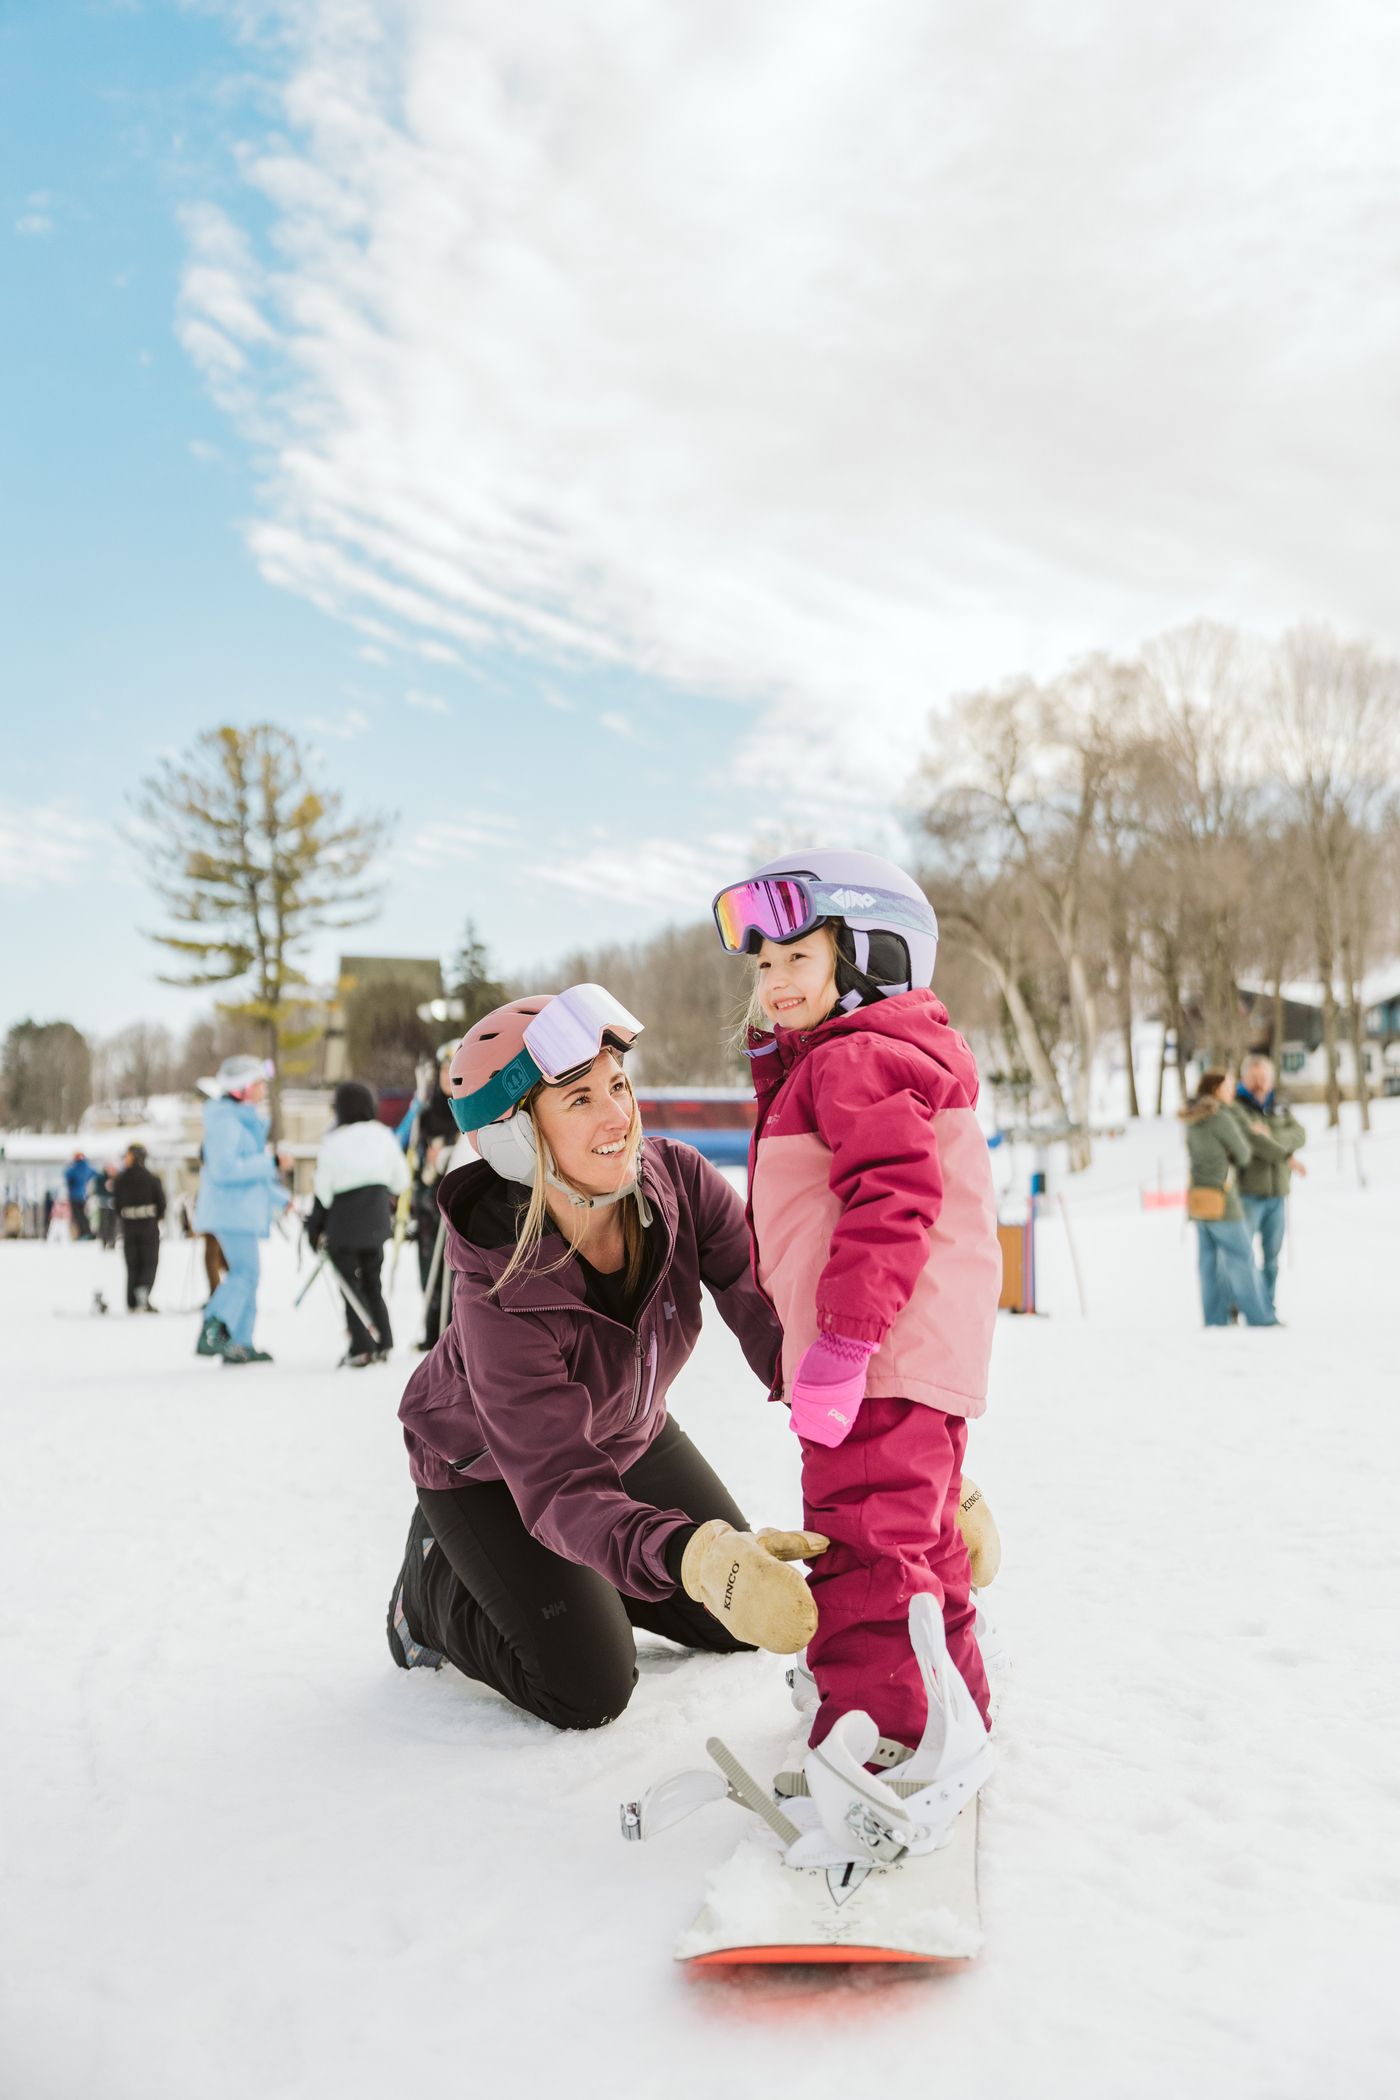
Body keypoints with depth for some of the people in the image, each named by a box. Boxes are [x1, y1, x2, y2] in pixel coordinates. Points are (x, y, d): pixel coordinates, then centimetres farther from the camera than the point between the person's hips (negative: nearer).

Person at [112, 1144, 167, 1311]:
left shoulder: (120, 1180, -4)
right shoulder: (152, 1179, -7)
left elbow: (116, 1205, 0)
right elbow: (161, 1203, -4)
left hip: (128, 1227, 2)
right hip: (149, 1226, -2)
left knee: (132, 1266, 10)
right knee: (150, 1263, 6)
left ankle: (132, 1303, 7)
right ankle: (143, 1290, -20)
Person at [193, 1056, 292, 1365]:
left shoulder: (247, 1120, 19)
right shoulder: (226, 1121, -13)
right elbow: (224, 1169, -24)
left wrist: (281, 1197, 28)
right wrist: (270, 1164, -21)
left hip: (244, 1208, 10)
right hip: (230, 1209, -10)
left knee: (245, 1275, 10)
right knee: (245, 1273, -16)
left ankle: (240, 1343, 13)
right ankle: (211, 1334, -18)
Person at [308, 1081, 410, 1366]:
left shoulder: (333, 1142, -13)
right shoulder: (383, 1136, -2)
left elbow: (323, 1191, -10)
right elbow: (401, 1180, 3)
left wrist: (314, 1227, 1)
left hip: (343, 1225, -4)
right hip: (376, 1223, 4)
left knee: (350, 1284, 6)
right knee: (372, 1283, 18)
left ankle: (362, 1346, -1)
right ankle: (383, 1342, 13)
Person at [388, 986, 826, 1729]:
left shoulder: (680, 1183, -29)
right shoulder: (501, 1300, -40)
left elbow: (775, 1320, -32)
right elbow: (562, 1492, -42)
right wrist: (696, 1559, -61)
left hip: (629, 1435, 6)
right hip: (487, 1465, -5)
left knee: (742, 1624, 10)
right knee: (589, 1693, -8)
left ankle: (558, 1572, 29)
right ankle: (436, 1583, 16)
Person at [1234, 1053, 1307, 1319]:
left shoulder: (1280, 1105, 15)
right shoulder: (1235, 1107, -5)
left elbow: (1299, 1135, 3)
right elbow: (1249, 1138, -18)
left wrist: (1271, 1135, -16)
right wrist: (1286, 1158, -13)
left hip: (1277, 1192, 6)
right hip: (1247, 1193, -6)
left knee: (1271, 1255, 8)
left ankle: (1269, 1308, 14)